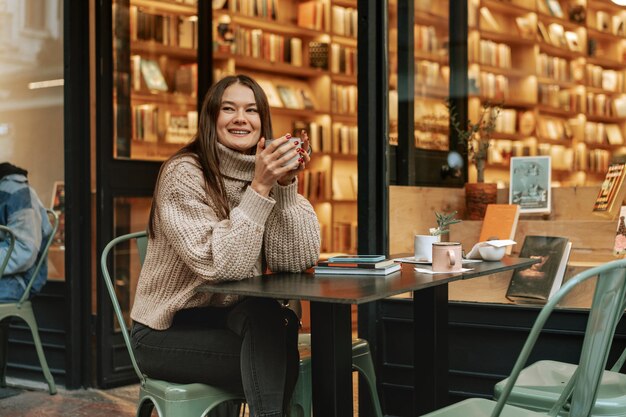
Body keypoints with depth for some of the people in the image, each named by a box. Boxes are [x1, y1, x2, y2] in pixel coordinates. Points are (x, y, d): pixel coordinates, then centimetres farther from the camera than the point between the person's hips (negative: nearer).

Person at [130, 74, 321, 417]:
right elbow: (220, 266, -25)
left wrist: (286, 185, -20)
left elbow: (297, 260, -10)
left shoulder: (267, 174, 2)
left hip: (232, 320, 5)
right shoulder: (183, 174, -15)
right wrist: (259, 189, -28)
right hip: (167, 332, -5)